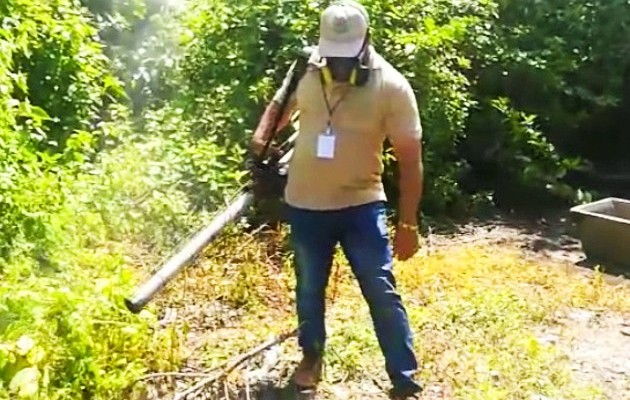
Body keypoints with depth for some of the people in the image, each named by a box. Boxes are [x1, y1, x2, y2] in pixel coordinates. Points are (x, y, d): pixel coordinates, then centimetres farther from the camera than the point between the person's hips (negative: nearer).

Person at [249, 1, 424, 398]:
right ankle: (312, 354, 42)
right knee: (309, 288, 17)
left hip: (362, 204, -3)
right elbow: (279, 105, 15)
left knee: (383, 293, -1)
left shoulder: (392, 86, -14)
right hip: (305, 205, 3)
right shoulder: (306, 70, -6)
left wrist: (408, 224, -11)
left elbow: (410, 160, -10)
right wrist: (261, 137, -6)